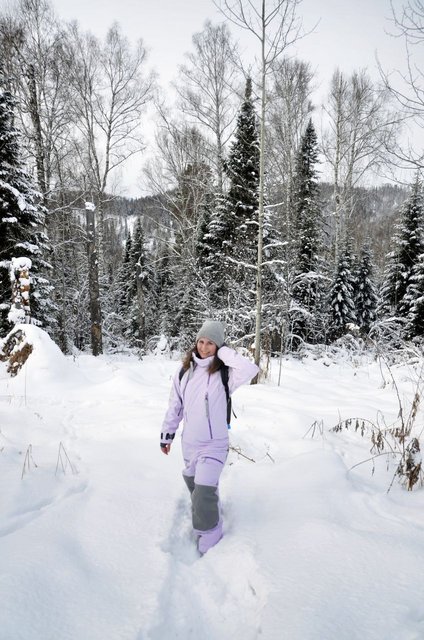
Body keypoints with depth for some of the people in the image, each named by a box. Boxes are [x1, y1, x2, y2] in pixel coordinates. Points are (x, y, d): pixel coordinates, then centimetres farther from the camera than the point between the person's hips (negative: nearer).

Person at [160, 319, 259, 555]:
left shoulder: (224, 374, -15)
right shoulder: (184, 373, -2)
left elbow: (250, 370, -36)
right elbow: (175, 406, 8)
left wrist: (223, 352, -25)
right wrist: (166, 435, 13)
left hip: (214, 444, -5)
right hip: (189, 443, 5)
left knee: (204, 492, -12)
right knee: (193, 485, 21)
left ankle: (210, 543, 10)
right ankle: (208, 516, 50)